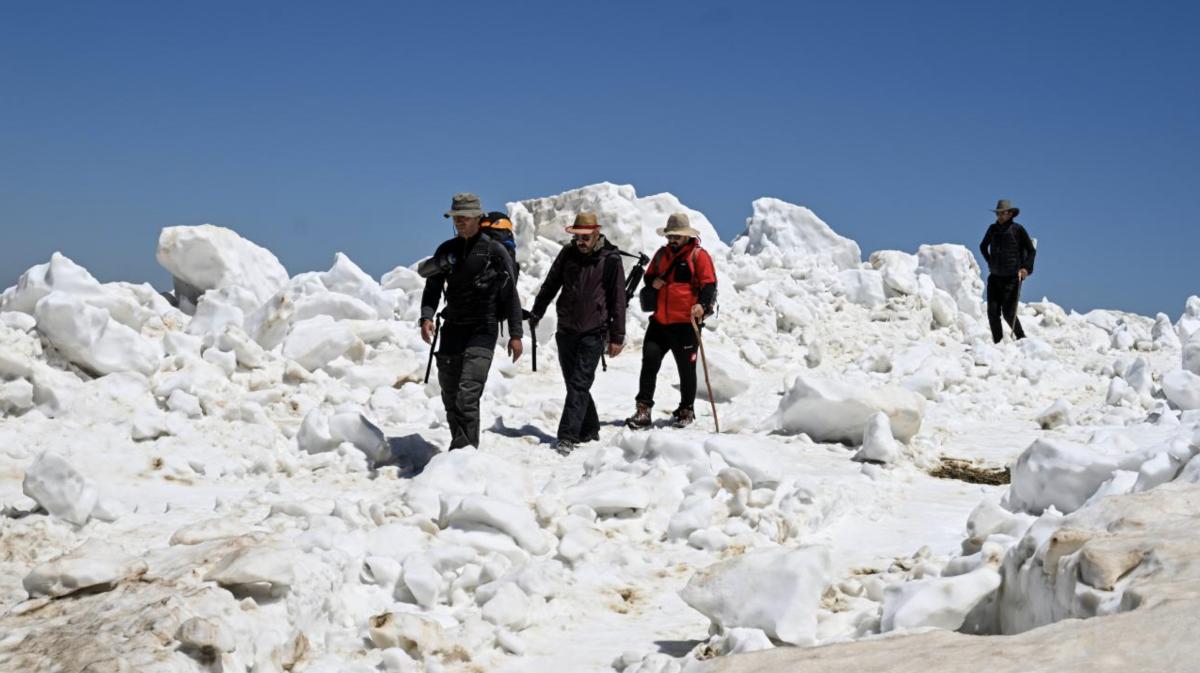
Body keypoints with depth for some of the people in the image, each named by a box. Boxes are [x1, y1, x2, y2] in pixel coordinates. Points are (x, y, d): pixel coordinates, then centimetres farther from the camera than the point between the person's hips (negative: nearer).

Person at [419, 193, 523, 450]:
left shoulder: (495, 250, -5)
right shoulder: (446, 250, 8)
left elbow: (511, 294, -2)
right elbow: (433, 287, 9)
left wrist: (515, 334, -6)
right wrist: (426, 317, -10)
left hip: (483, 330, -5)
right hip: (453, 327, 5)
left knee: (467, 394, -18)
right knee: (450, 395, 10)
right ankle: (458, 444, 24)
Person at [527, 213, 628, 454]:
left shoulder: (610, 260, -5)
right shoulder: (568, 253, 7)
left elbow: (617, 300, -3)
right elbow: (550, 285, 17)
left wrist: (617, 337, -3)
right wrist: (535, 314, 18)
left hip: (593, 333, -5)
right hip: (567, 330, 5)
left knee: (579, 384, -11)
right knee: (574, 384, 9)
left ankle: (567, 436, -14)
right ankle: (589, 430, 23)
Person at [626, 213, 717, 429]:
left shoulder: (698, 255, -3)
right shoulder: (662, 254, 15)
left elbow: (709, 284, -9)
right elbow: (649, 276, 27)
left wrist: (702, 305, -27)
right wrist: (652, 282, 2)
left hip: (686, 322, -5)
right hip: (660, 320, 5)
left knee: (686, 367, 6)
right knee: (649, 361, -1)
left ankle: (686, 410, 19)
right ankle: (644, 410, 1)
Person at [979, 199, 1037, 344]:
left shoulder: (1018, 229, -6)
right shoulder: (993, 229, 7)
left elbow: (1032, 251, 0)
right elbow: (983, 246, 26)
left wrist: (1026, 268, -12)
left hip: (1012, 278, -5)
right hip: (995, 277, 5)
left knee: (1008, 312, -9)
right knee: (992, 311, -3)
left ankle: (1022, 339, 11)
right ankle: (998, 342, 5)